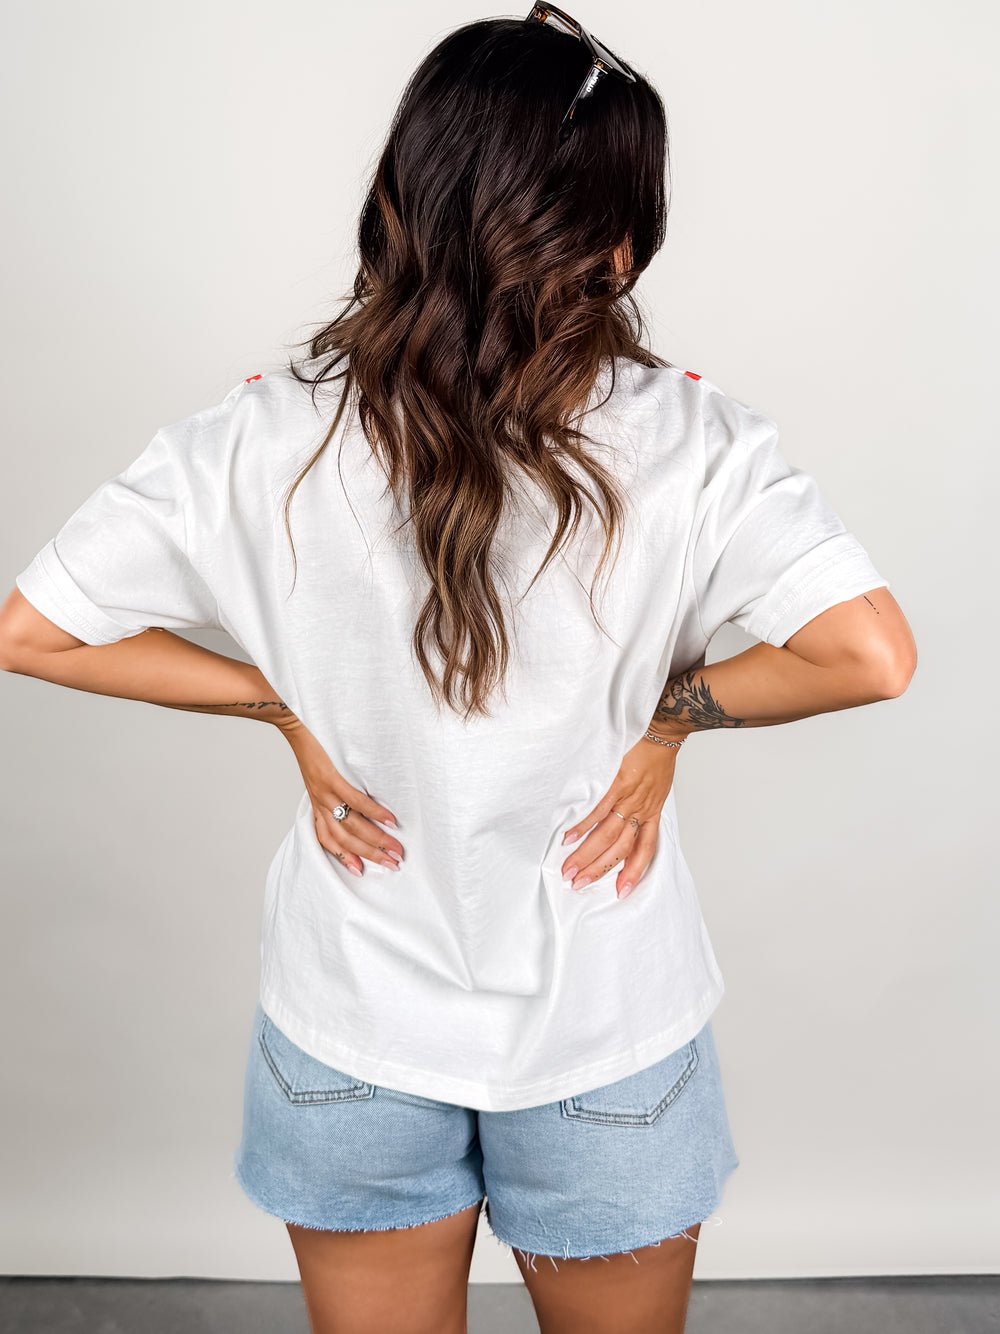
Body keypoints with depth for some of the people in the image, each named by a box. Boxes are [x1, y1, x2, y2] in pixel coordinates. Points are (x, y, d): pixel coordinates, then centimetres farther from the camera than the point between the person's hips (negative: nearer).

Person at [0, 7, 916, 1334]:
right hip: (605, 1031, 0)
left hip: (352, 1033, 1)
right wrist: (678, 707, -10)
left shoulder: (263, 439, -15)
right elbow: (873, 655, -25)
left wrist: (286, 701, -6)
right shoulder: (689, 441, -19)